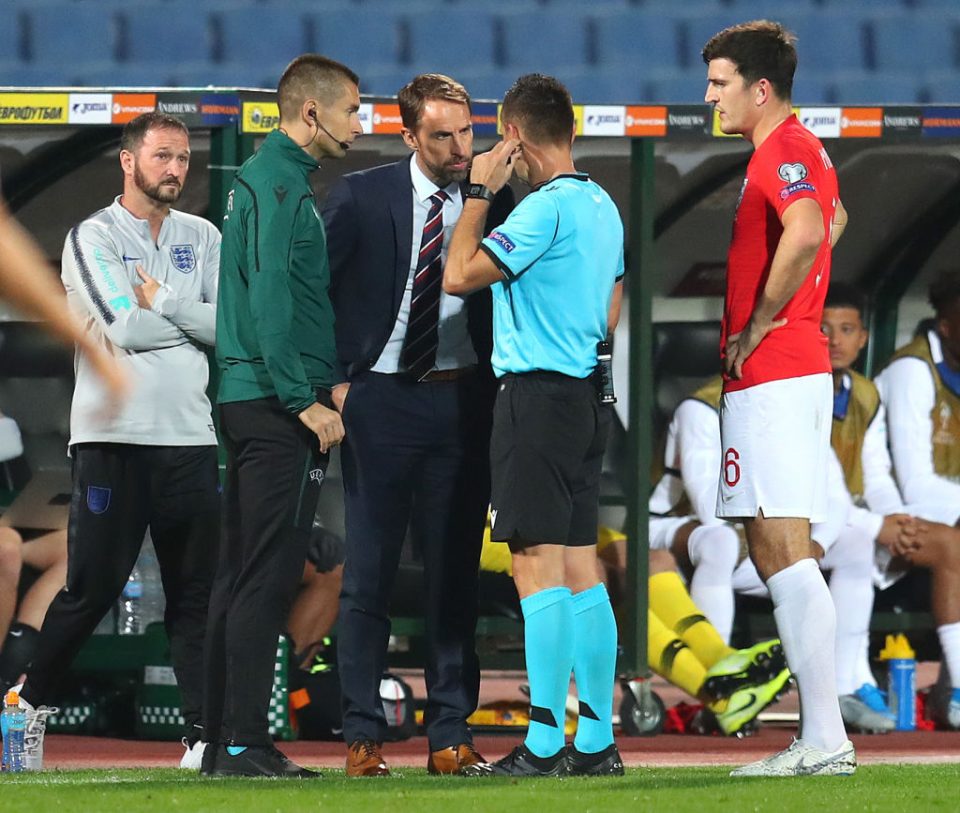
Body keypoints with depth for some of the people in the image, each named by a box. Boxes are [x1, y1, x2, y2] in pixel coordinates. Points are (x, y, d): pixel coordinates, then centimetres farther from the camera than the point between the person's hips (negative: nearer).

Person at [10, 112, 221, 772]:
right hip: (114, 437, -4)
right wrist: (196, 319, -1)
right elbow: (123, 328, -14)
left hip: (190, 438, 4)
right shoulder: (94, 237, -1)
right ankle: (29, 703, 15)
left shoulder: (203, 240, 14)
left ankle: (206, 734, 0)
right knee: (92, 588, -3)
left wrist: (164, 302, -7)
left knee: (198, 592, 1)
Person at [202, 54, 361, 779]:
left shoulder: (258, 177, 18)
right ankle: (245, 745, -11)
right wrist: (306, 401, -18)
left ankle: (222, 741, 12)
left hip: (246, 398, 10)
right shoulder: (283, 185, -11)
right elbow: (273, 299, -18)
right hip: (278, 402, -10)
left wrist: (317, 386, 14)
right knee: (268, 577, -10)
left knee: (240, 576, 10)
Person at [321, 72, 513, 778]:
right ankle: (362, 734, 3)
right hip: (381, 398, -1)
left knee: (456, 572, 3)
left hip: (462, 402, 1)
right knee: (369, 571, -1)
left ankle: (450, 734, 8)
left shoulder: (492, 202, 3)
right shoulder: (362, 197, -1)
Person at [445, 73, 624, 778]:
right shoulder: (603, 206, 14)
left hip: (538, 395, -9)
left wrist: (480, 192, -5)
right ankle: (597, 741, 11)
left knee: (539, 566, -10)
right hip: (587, 394, 9)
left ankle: (544, 745, -13)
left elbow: (459, 275, -14)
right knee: (580, 566, 10)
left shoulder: (546, 207, -15)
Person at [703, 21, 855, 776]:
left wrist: (759, 325, -22)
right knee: (776, 552, 11)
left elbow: (807, 233, -34)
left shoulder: (783, 151, -14)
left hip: (772, 374, -11)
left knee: (784, 550, -11)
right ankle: (820, 736, 11)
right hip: (792, 370, 11)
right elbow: (835, 220, 39)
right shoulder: (798, 149, 18)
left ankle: (826, 741, -14)